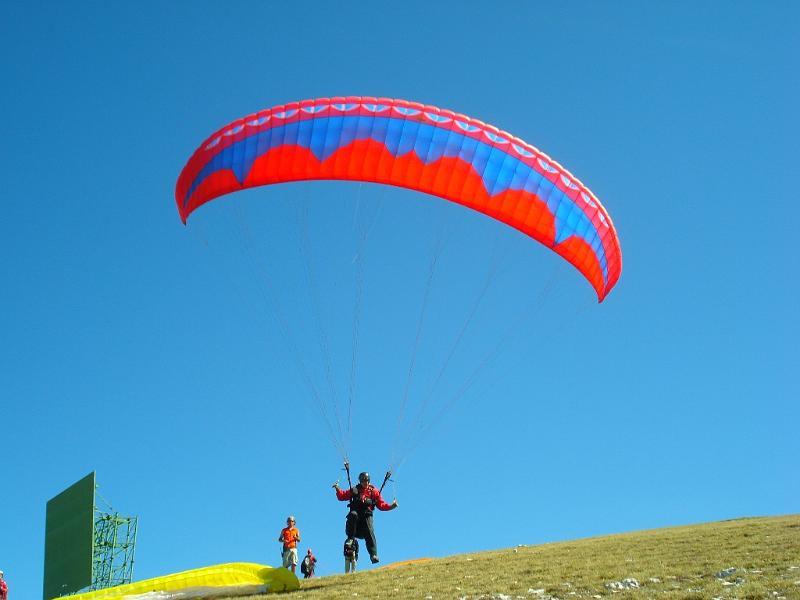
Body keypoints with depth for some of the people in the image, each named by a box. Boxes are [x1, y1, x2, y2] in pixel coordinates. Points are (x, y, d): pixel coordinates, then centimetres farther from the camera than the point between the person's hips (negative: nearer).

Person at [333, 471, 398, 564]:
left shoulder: (374, 491, 18)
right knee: (353, 514, -35)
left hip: (367, 515, 0)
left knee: (369, 533, -17)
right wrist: (338, 489, 3)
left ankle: (373, 554, -18)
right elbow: (342, 496, 19)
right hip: (356, 512, 0)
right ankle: (350, 537, -26)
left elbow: (381, 505, 15)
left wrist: (390, 506, 0)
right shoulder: (354, 490, 19)